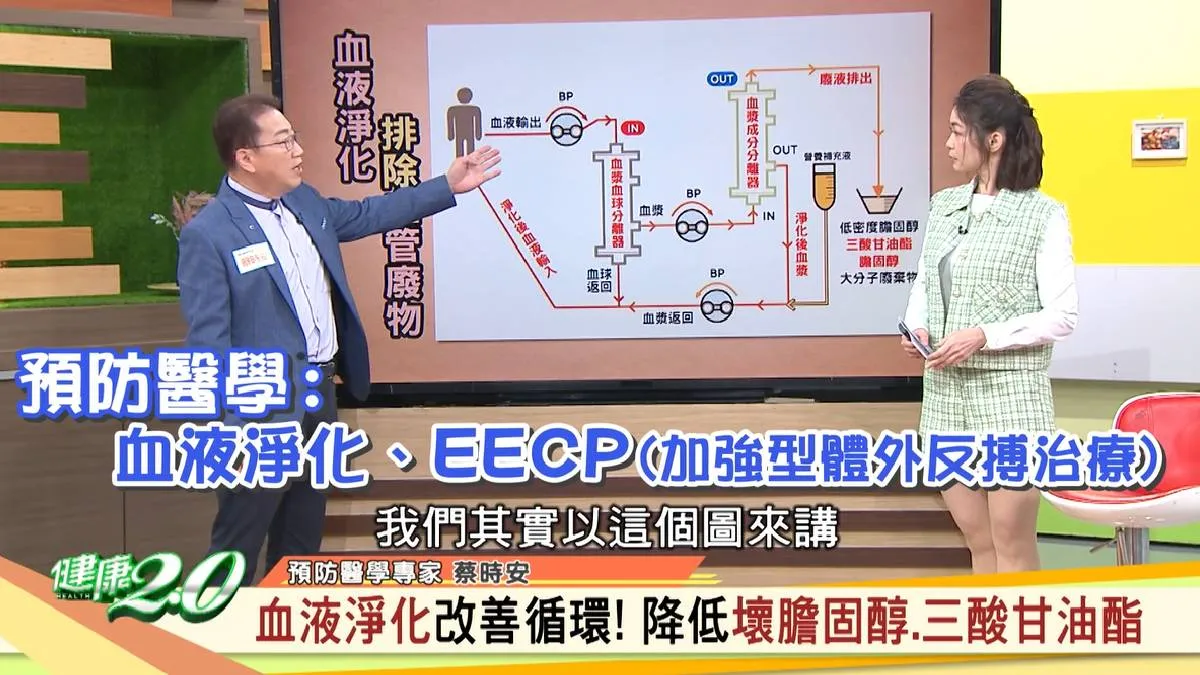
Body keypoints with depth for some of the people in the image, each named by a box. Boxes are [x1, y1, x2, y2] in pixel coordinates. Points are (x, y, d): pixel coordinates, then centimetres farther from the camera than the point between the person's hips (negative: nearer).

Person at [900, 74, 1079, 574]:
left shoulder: (1043, 216, -7)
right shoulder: (944, 205, 10)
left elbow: (1062, 317, -9)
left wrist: (983, 336, -19)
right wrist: (916, 328, -1)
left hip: (1010, 397, -5)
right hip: (946, 394, 5)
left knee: (1012, 546, 2)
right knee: (979, 542, 13)